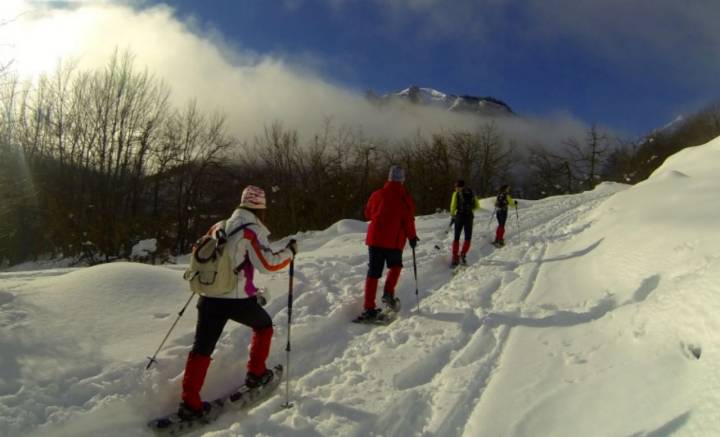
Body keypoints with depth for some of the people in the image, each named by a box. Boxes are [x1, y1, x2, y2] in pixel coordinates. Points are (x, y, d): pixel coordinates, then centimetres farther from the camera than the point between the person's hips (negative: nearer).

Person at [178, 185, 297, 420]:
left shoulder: (218, 227, 9)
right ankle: (256, 373, 29)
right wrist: (289, 252, -3)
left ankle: (190, 403, 8)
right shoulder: (252, 231, -11)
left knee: (201, 349, 10)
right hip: (239, 300, -5)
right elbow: (268, 264, -17)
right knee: (264, 325, 24)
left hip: (210, 299, 5)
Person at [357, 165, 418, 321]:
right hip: (394, 241, -2)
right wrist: (412, 237, 8)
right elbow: (408, 220, -7)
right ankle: (388, 293, 6)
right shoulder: (405, 198, -7)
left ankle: (369, 308, 2)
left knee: (373, 272, 5)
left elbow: (368, 214, 16)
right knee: (395, 265, 24)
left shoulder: (377, 194, 4)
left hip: (375, 238, 3)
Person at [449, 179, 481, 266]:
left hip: (459, 216, -1)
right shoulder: (471, 193, 9)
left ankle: (455, 258, 3)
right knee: (468, 238, 13)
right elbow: (477, 205, 10)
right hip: (469, 217, 2)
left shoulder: (456, 193, -1)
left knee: (456, 237, 9)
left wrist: (452, 215, 10)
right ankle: (463, 254, -7)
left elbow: (453, 206, -7)